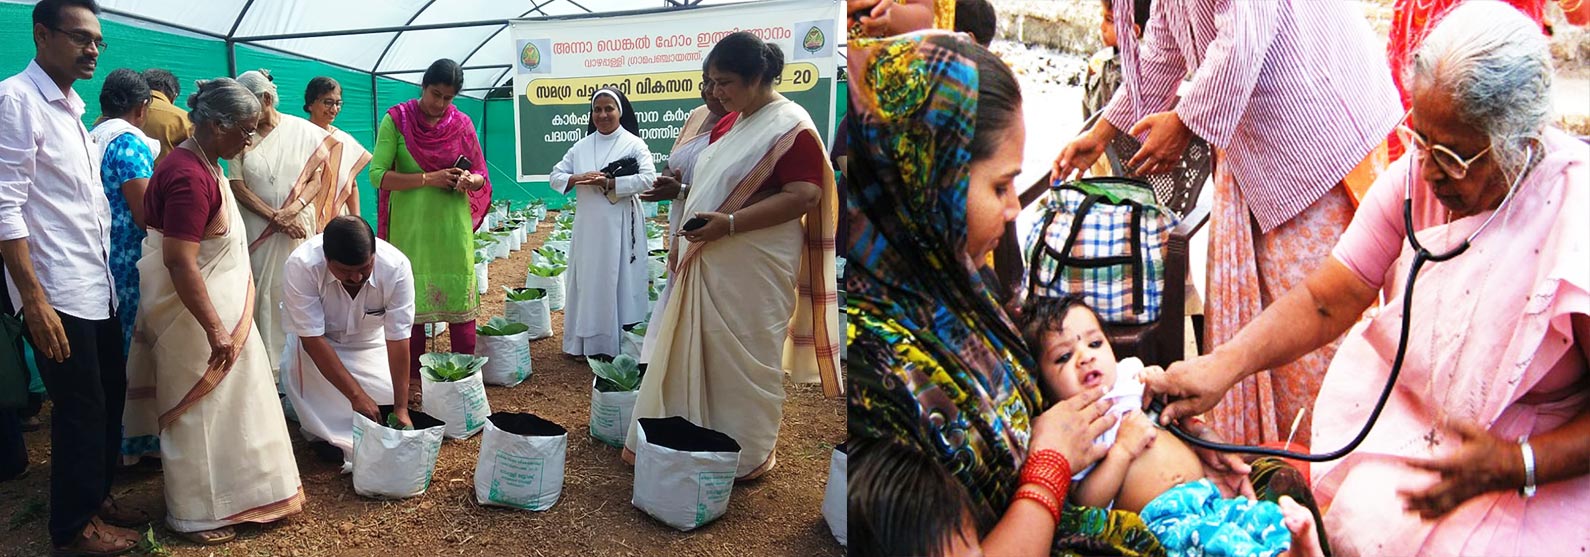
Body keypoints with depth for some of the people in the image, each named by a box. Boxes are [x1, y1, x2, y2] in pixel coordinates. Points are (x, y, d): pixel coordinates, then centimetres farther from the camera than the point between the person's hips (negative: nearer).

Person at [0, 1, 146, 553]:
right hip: (56, 293, -8)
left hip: (97, 284, 8)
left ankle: (97, 497, 32)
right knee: (81, 408, 2)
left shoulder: (72, 107, 14)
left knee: (110, 395, 15)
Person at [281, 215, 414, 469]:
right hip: (317, 339, -1)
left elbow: (398, 340, -29)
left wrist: (401, 408, -29)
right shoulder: (302, 265, -36)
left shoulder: (396, 267, -33)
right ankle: (327, 437, -5)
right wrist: (356, 395, -35)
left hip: (369, 340, 1)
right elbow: (312, 340, -32)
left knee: (386, 396, -16)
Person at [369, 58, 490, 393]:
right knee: (411, 301, 5)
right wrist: (428, 179, -17)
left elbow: (481, 175, 11)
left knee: (460, 298, 3)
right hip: (410, 226, -2)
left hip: (453, 225, 2)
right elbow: (377, 175, -9)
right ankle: (412, 377, 16)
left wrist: (468, 179, -12)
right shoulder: (396, 120, -3)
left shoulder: (462, 124, 5)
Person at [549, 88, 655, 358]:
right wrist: (578, 179, -12)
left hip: (620, 226, -4)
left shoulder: (634, 144, -1)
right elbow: (555, 176, 9)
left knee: (619, 282, -1)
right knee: (588, 283, 7)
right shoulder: (581, 146, 12)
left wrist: (608, 183, -19)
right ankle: (590, 343, 15)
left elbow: (648, 178, -14)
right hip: (588, 226, 4)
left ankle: (620, 344, 5)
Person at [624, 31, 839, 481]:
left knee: (744, 356, 2)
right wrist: (682, 191, 7)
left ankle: (747, 456, 19)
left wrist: (729, 223, -24)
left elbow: (803, 196, -21)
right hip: (708, 264, 8)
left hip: (752, 269, -8)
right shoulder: (727, 124, 14)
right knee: (700, 352, 12)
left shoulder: (789, 126, -13)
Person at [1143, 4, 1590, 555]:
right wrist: (1222, 364, -24)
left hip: (1545, 454, -2)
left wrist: (1515, 467, -29)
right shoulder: (1415, 174, -9)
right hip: (1400, 411, 3)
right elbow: (1324, 300, -10)